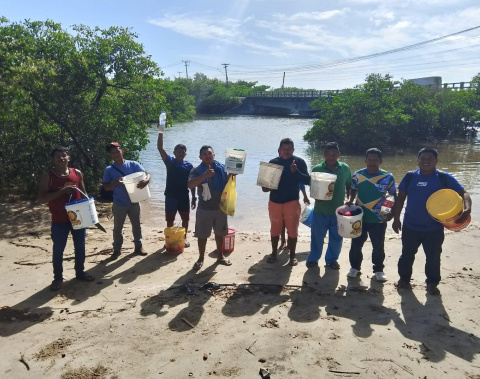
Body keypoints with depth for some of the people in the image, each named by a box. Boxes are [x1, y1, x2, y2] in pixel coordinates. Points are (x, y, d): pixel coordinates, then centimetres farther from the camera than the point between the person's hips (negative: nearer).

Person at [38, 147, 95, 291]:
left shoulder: (77, 173, 3)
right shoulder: (47, 176, -8)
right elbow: (41, 199, -14)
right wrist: (62, 191, -23)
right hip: (59, 220, -3)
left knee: (80, 246, 15)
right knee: (58, 250, 6)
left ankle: (80, 272, 32)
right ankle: (58, 278, 22)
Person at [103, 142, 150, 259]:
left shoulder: (133, 164, -5)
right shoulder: (109, 170, -4)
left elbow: (146, 174, -10)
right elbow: (106, 187, -4)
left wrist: (146, 180, -34)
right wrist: (115, 183, -25)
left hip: (134, 202, 0)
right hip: (119, 204, 0)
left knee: (136, 225, 14)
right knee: (117, 228, 11)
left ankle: (138, 246, 30)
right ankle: (117, 250, 25)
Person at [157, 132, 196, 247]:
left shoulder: (189, 166, 0)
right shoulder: (170, 162, -4)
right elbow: (160, 148, -15)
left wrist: (194, 198, 2)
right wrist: (161, 132, -25)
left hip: (184, 196, 2)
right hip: (170, 196, -1)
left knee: (185, 219, 11)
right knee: (170, 220, 9)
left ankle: (184, 238, 29)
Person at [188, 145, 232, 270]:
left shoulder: (221, 168, -1)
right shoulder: (197, 170, -9)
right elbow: (190, 185, -26)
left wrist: (231, 175, -14)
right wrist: (205, 175, -34)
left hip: (220, 207, 2)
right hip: (204, 209, -2)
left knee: (219, 233, 16)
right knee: (202, 235, 7)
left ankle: (220, 256, 34)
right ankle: (201, 259, 24)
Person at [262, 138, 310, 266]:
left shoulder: (299, 162, -3)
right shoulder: (273, 162, 3)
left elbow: (307, 180, -9)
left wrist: (296, 171, -24)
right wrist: (265, 187, -12)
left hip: (292, 201, -2)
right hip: (275, 201, 2)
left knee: (292, 230, 5)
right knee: (275, 229, 13)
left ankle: (292, 256, 19)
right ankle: (274, 253, 29)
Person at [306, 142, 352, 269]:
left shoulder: (345, 168, -4)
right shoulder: (317, 169, -7)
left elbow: (349, 186, 8)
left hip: (338, 210, 1)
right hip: (320, 210, -1)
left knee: (336, 238, 13)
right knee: (317, 236, 11)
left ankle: (332, 259, 34)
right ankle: (313, 259, 31)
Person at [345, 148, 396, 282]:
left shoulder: (388, 177, -7)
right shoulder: (357, 175, -3)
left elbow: (394, 197, 0)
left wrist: (392, 213, -10)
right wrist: (350, 201, -4)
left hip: (379, 219, -1)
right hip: (359, 218, 2)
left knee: (378, 247, 11)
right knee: (356, 244, 12)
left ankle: (379, 270, 29)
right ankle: (355, 267, 32)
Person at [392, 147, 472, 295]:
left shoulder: (444, 178, -6)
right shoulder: (409, 177, -1)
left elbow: (463, 193, -8)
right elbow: (400, 198, 4)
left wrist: (467, 208, -28)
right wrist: (396, 218, 2)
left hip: (434, 229, -1)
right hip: (410, 226, 1)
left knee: (433, 258, 12)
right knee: (407, 255, 15)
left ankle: (432, 284, 30)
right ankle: (404, 279, 34)